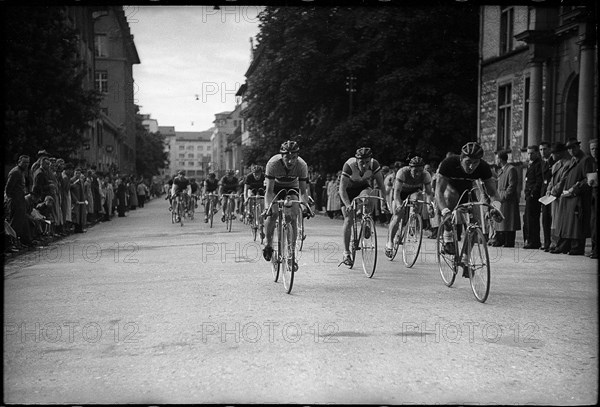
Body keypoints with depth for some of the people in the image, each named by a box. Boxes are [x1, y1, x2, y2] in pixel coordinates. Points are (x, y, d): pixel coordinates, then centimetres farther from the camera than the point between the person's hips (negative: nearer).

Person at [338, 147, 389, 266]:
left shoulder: (374, 164, -26)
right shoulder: (349, 165, -33)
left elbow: (381, 184, -18)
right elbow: (342, 188, -32)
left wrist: (383, 201, -27)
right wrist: (348, 205, -43)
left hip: (364, 188, 2)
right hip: (348, 190, -1)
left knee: (367, 195, -36)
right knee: (348, 220, -10)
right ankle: (346, 254, -2)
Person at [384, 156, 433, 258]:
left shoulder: (426, 175, -26)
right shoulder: (402, 172, -34)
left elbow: (428, 192, -25)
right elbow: (397, 191, -37)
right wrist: (398, 204, -52)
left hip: (415, 191, 2)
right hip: (401, 191, -2)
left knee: (418, 197, -33)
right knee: (397, 216, -17)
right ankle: (389, 243, -7)